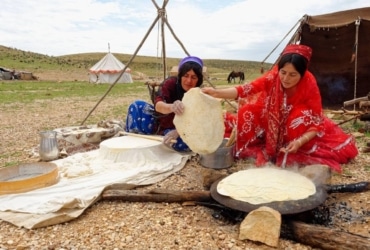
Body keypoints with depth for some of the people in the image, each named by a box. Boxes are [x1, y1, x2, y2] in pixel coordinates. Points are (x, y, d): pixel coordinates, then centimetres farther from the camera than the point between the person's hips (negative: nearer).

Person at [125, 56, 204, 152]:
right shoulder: (171, 83, -21)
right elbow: (158, 104, -38)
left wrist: (177, 132, -50)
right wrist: (171, 107, -62)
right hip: (158, 123, 1)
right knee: (138, 105, -22)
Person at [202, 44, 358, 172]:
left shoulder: (310, 86, -27)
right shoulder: (273, 77, -24)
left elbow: (317, 123, -25)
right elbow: (247, 89, -33)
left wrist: (299, 142, -42)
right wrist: (217, 93, -49)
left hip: (301, 131, -1)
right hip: (273, 129, 1)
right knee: (250, 112, -23)